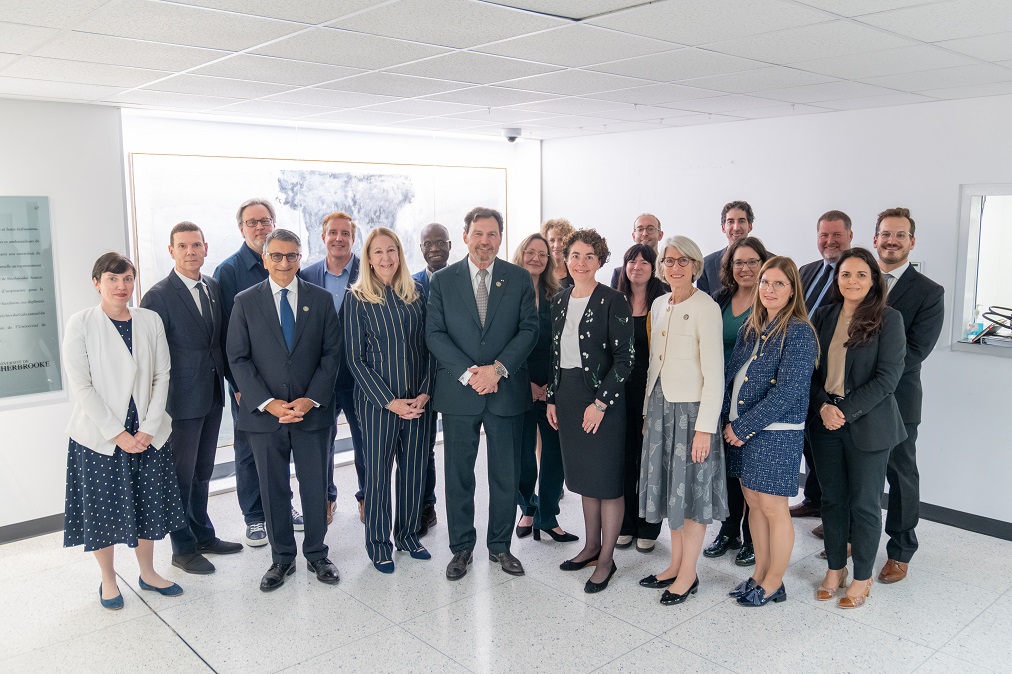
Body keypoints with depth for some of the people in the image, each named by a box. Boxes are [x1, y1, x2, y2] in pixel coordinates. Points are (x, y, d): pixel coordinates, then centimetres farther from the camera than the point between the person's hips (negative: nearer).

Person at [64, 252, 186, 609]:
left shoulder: (150, 320, 1)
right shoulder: (81, 323, -7)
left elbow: (161, 376, 2)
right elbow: (81, 385, -10)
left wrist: (148, 428, -7)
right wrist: (117, 433, -13)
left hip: (147, 433, 3)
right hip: (98, 436, -3)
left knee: (149, 503, 12)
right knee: (102, 509, 7)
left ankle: (148, 573, 30)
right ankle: (108, 581, 27)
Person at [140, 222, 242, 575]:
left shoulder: (214, 287, 6)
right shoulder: (158, 296, -13)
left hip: (212, 396, 6)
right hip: (182, 400, -6)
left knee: (202, 472, 19)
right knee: (182, 475, 6)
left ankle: (203, 535, 34)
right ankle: (183, 548, 21)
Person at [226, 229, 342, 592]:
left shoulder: (321, 299, 3)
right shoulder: (245, 302, 1)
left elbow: (331, 353, 1)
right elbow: (238, 358, -2)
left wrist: (311, 399, -10)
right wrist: (266, 403, -11)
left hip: (312, 411, 0)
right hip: (264, 413, 0)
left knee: (316, 486, 9)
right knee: (274, 490, 10)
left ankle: (316, 554, 27)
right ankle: (282, 558, 26)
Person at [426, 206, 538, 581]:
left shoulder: (520, 279, 3)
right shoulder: (442, 280, 2)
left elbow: (529, 329, -2)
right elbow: (434, 334, -3)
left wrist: (498, 368, -15)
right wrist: (468, 373, -14)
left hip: (507, 391, 1)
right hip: (458, 393, 0)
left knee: (506, 475, 10)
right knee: (458, 475, 8)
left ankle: (500, 546, 26)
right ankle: (461, 548, 24)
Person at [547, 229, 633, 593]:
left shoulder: (612, 301, -11)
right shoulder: (560, 301, 9)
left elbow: (624, 358, -14)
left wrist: (601, 403, -18)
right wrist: (552, 398, 10)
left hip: (602, 398, -6)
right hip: (568, 396, 6)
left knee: (607, 479, 2)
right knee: (583, 476, 16)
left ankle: (606, 559, 14)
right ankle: (591, 546, 30)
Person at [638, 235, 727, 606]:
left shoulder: (705, 308, -13)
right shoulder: (659, 305, 9)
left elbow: (714, 372, -16)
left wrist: (705, 427, -18)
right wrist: (648, 408, 13)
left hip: (691, 407, -7)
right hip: (660, 405, 7)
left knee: (692, 489, 3)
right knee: (669, 487, 14)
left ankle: (688, 574, 16)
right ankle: (675, 564, 27)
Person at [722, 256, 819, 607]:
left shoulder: (798, 332, -13)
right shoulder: (750, 328, 9)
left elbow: (787, 393, -19)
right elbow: (730, 374, 9)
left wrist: (742, 427, -16)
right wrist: (729, 422, -5)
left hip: (776, 433, -7)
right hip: (739, 429, 7)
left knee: (773, 507, 4)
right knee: (753, 502, 15)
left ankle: (774, 583, 21)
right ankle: (760, 573, 30)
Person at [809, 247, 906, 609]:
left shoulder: (888, 319, -6)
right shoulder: (823, 316, 6)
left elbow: (888, 376, -12)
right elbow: (811, 368, 6)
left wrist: (847, 411, -17)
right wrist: (823, 406, -10)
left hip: (867, 425, -4)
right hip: (825, 421, 4)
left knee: (864, 504, 7)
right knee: (832, 499, 13)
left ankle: (862, 578, 23)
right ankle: (835, 568, 30)